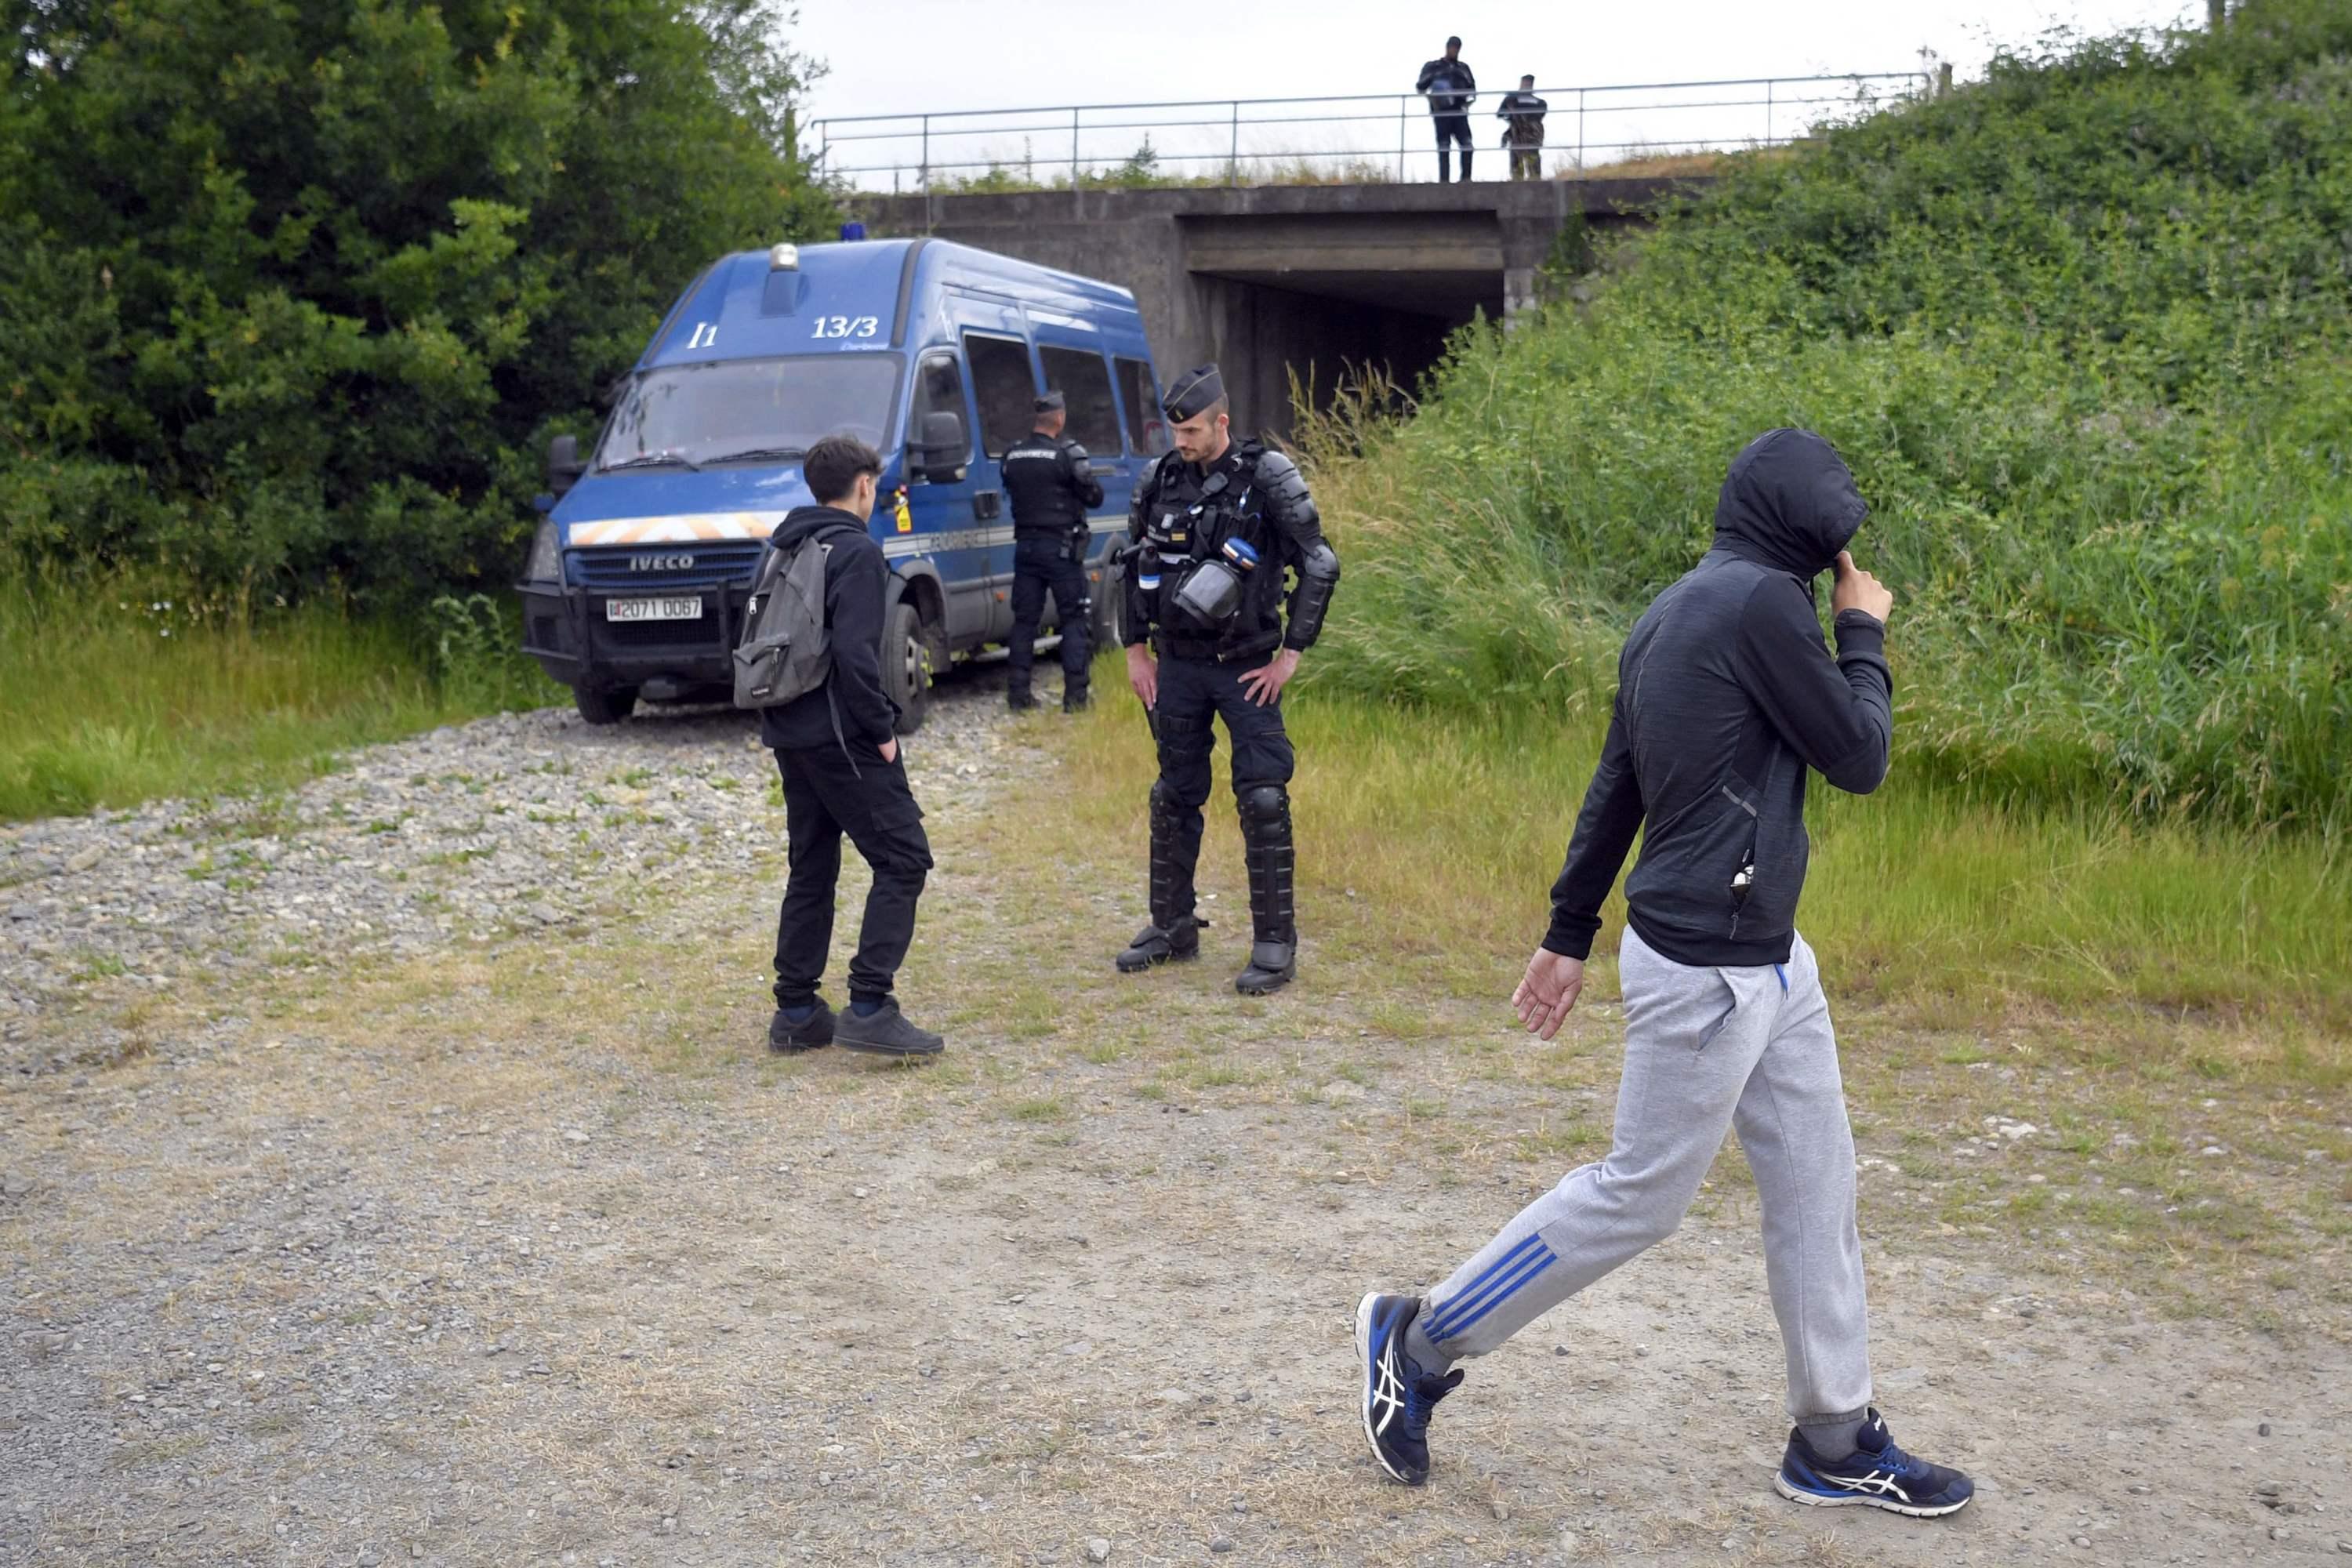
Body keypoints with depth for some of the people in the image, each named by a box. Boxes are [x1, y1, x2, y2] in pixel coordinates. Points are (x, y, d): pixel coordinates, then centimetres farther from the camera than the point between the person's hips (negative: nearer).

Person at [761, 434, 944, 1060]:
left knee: (811, 868, 15)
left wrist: (778, 712, 17)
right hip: (842, 737, -9)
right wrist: (883, 730, -14)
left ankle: (796, 1012, 17)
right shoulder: (856, 551, -12)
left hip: (790, 733, 9)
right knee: (902, 860, -4)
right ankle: (868, 1007, -11)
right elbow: (854, 652, -22)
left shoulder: (785, 548, 15)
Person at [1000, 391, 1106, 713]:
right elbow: (1094, 497, -6)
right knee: (1074, 620, 2)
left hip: (1025, 546, 5)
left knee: (1024, 620, 10)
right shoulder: (1067, 454, -12)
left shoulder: (1013, 457, 5)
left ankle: (1017, 692, 9)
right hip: (1061, 547, -5)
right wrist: (1081, 472, 10)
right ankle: (1075, 695, -3)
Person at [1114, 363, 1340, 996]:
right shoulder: (1159, 480, 3)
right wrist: (1136, 650, 12)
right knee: (1175, 797, 12)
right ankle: (1172, 927, 25)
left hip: (1246, 667, -4)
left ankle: (1275, 944, 0)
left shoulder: (1268, 478, -11)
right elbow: (1135, 565, 15)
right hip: (1176, 664, 5)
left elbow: (1319, 565, -10)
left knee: (1263, 799, -7)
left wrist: (1291, 654, -10)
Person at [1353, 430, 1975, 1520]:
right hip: (1707, 970, -10)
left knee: (1816, 1192, 14)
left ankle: (1836, 1443, 24)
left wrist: (1570, 931, 19)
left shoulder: (1679, 610, 11)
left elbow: (1615, 784, 15)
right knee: (1639, 1197, 2)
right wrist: (1865, 635, 4)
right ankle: (1421, 1340, 15)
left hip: (1765, 960, 10)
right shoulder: (1762, 601, -17)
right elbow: (1859, 759, -11)